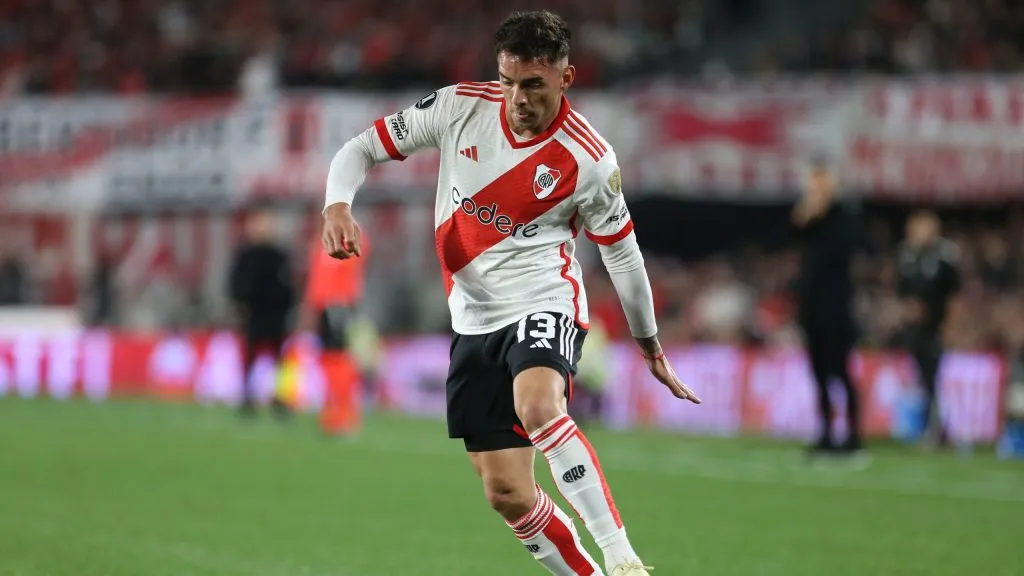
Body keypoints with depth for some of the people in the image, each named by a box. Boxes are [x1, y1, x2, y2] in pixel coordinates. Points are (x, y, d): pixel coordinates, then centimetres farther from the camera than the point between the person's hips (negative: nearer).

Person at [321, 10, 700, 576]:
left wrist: (651, 346, 12)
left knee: (538, 406, -37)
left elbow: (622, 253, 2)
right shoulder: (459, 107, -6)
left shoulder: (588, 161, -13)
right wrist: (337, 205, -18)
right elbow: (362, 148, 3)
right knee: (508, 494, 0)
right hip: (473, 319, 5)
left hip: (544, 303, -4)